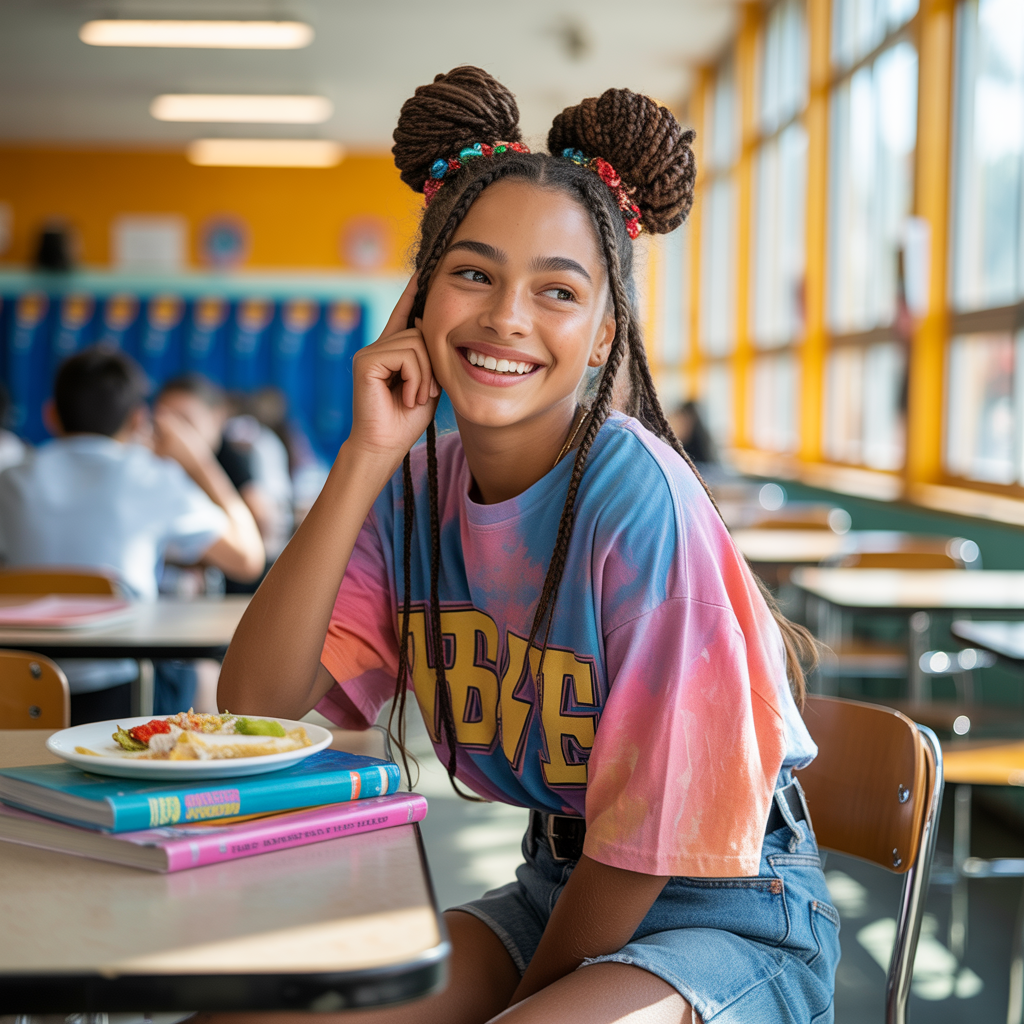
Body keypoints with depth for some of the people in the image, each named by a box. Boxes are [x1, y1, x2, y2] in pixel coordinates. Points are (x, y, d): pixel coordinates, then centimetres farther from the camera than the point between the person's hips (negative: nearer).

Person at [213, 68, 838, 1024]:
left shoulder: (637, 497, -22)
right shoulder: (417, 489, -3)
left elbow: (652, 835, -17)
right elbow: (255, 708, -15)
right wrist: (366, 459, -19)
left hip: (727, 914, -5)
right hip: (557, 889, 5)